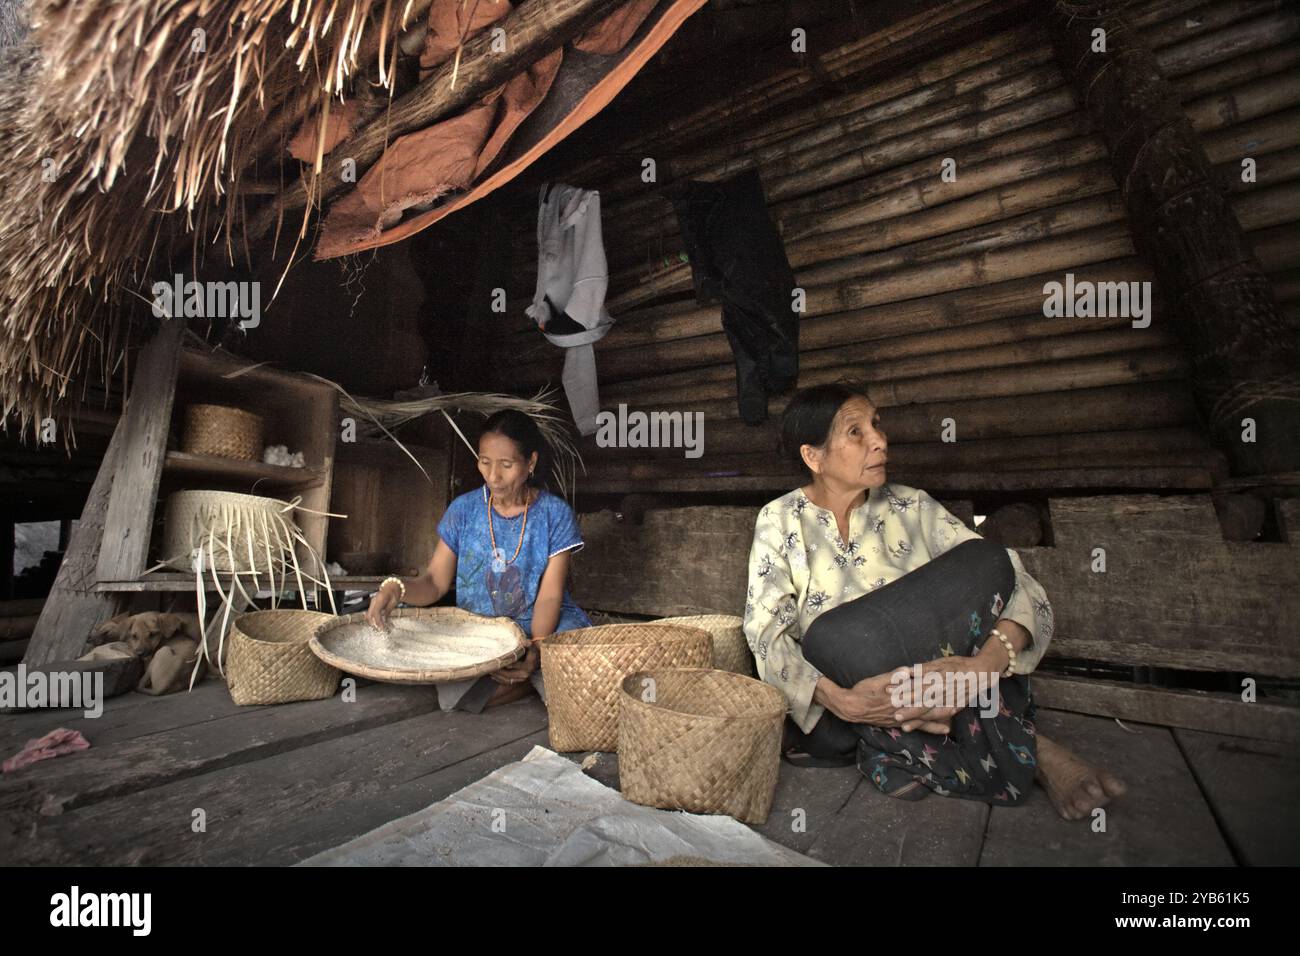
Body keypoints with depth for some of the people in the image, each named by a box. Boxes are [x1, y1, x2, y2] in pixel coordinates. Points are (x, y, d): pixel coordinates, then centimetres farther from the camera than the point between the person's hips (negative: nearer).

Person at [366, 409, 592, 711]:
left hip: (544, 627, -2)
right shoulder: (464, 509, -1)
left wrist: (536, 649, -29)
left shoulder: (555, 514, -8)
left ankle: (538, 677, 3)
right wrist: (398, 589, -25)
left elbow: (549, 596, -11)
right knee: (455, 694, -28)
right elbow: (435, 581, -1)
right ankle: (538, 681, -4)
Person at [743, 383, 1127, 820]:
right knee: (832, 638, -36)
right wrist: (839, 699, -31)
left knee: (981, 561, -18)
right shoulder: (781, 520, -4)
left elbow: (1017, 585, -9)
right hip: (833, 715, -1)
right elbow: (766, 632, -14)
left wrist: (983, 663, -30)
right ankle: (1021, 745, -17)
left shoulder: (911, 508, 1)